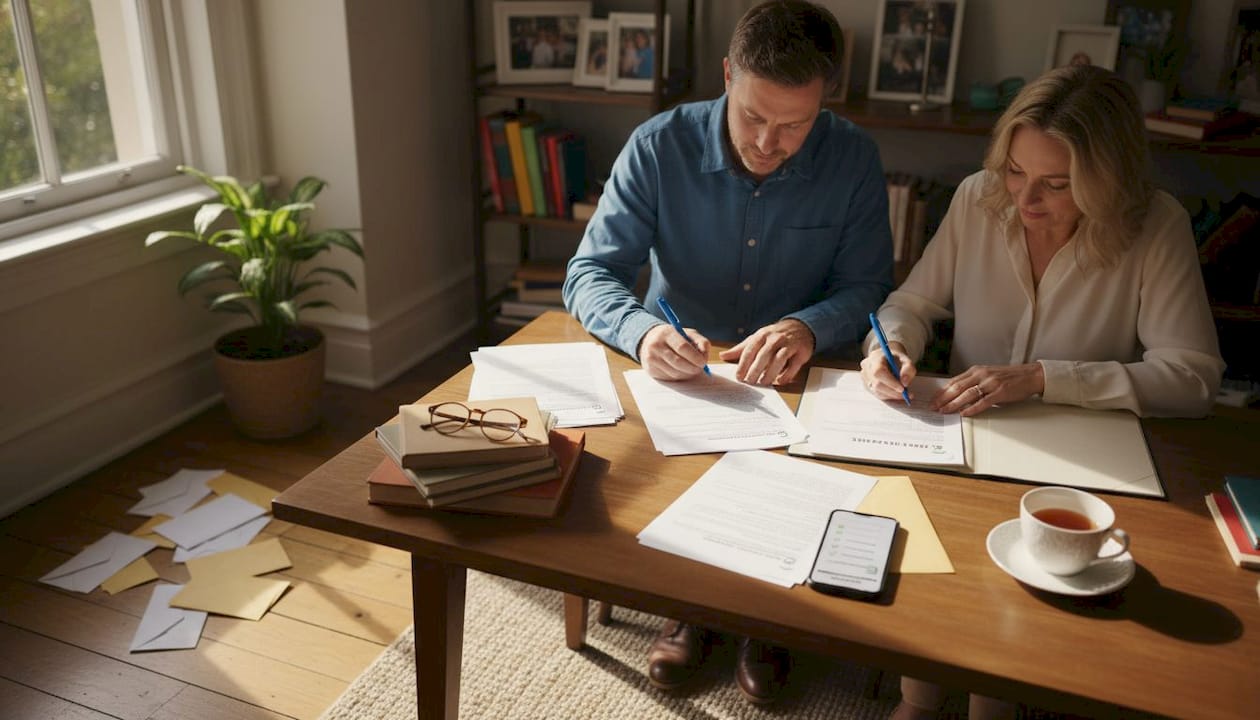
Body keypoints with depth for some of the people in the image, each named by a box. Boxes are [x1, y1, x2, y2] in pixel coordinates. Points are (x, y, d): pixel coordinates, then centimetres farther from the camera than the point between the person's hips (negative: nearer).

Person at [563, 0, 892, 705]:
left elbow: (868, 288, -6)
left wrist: (808, 327, -30)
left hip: (798, 383, 0)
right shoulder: (659, 146, -12)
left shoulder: (855, 159, -9)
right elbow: (589, 274, -12)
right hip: (677, 377, 0)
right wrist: (643, 329, -34)